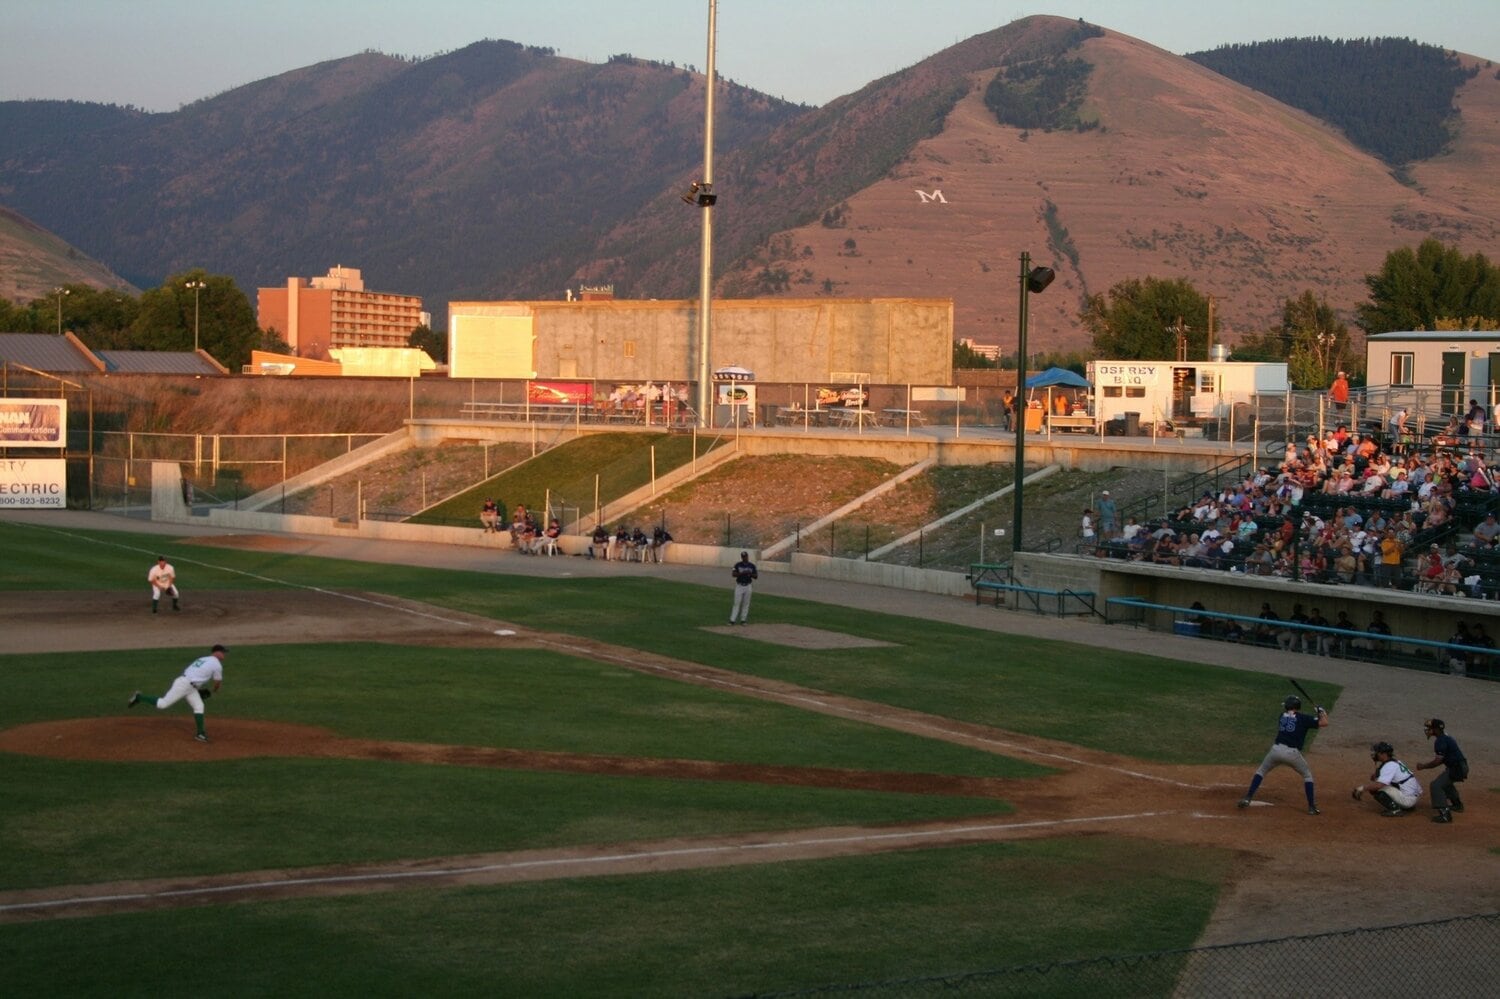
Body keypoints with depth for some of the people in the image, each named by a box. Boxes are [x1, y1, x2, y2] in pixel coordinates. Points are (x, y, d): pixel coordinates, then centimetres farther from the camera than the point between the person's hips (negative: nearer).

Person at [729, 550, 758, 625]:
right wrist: (742, 573, -22)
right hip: (739, 586, -2)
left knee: (746, 604, 4)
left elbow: (756, 576, 4)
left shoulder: (752, 566, 3)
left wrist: (750, 574, -16)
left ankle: (743, 620, 12)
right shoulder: (738, 565, -1)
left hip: (748, 586, 2)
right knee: (736, 603, -6)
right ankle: (732, 620, -7)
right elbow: (733, 574, -10)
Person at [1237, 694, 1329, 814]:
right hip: (1292, 753, -2)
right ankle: (1311, 807, 12)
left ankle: (1247, 798, 6)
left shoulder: (1283, 716, 17)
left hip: (1276, 749, 2)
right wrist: (1322, 713, 23)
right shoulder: (1303, 718, 5)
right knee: (1307, 775, 20)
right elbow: (1324, 723, 0)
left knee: (1261, 771, 21)